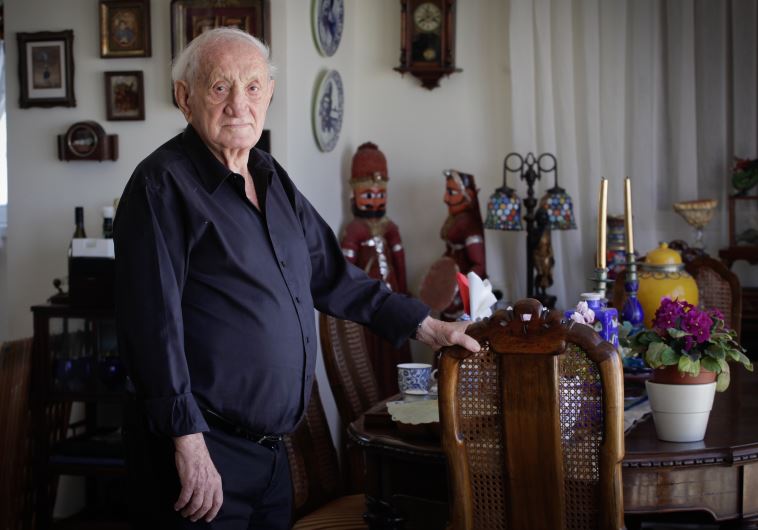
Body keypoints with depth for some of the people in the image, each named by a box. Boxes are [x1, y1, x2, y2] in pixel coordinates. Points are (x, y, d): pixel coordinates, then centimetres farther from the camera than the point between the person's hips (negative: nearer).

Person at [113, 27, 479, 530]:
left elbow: (330, 272, 22)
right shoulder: (164, 184, -13)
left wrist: (424, 326, 19)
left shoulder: (273, 179, 13)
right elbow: (154, 321, -20)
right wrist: (189, 442, -23)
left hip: (272, 447, 8)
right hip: (201, 451, -8)